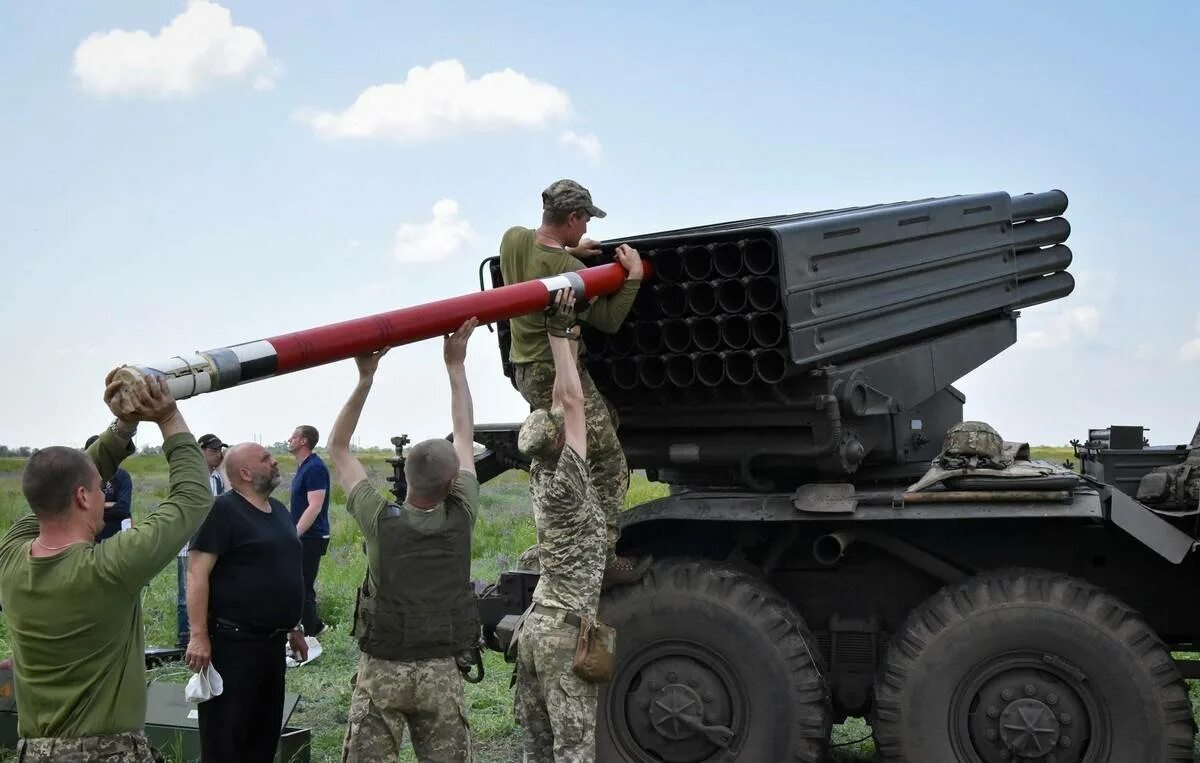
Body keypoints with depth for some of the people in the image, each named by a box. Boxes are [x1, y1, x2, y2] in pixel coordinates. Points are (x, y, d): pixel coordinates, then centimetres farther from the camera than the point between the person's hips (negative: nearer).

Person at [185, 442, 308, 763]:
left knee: (266, 731, 15)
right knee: (225, 737, -2)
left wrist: (295, 628, 22)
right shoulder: (223, 510, -12)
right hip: (233, 642, -8)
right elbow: (197, 572, -17)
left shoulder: (279, 510, 14)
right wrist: (199, 636, -23)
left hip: (273, 642, 8)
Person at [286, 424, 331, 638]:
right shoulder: (304, 467, 14)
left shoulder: (315, 468, -18)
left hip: (311, 538, -10)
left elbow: (314, 506, -25)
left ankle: (308, 638, 4)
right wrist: (294, 533, 19)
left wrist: (294, 534, -28)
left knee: (304, 588, -4)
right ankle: (315, 626, 26)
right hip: (303, 536, 10)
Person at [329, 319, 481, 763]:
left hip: (383, 671, -1)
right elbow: (465, 436, 4)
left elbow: (338, 449, 0)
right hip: (441, 672, 2)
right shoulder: (461, 519, -7)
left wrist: (365, 379, -5)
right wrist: (455, 366, 9)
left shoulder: (381, 522, -10)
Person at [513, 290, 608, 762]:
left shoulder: (540, 475, 7)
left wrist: (569, 345, 17)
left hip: (536, 623, 9)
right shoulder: (564, 484, -14)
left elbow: (561, 404, 14)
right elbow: (573, 400, -15)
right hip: (565, 628, -9)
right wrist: (558, 332, -11)